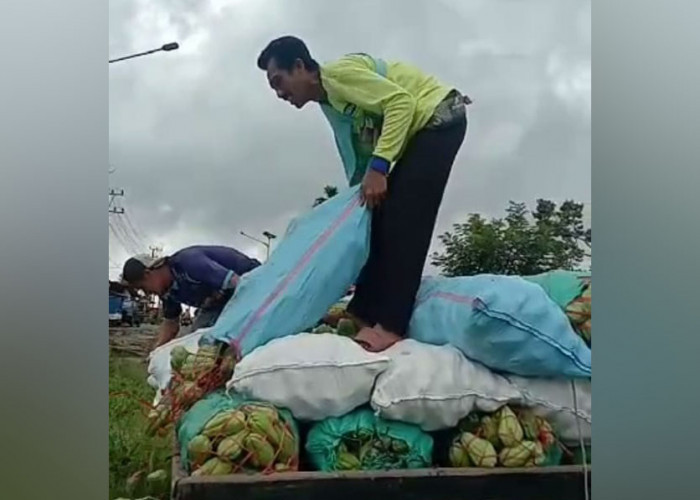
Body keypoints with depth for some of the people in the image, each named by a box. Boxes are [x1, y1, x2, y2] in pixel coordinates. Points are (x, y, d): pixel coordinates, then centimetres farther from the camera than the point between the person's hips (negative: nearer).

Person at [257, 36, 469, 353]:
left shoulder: (337, 73, -15)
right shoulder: (329, 103, 14)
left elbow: (401, 101, -25)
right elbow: (358, 154, 15)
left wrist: (378, 167, -28)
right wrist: (362, 192, 7)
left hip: (439, 119, -10)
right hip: (419, 131, 10)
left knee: (403, 217, -19)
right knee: (381, 217, 4)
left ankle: (391, 324, -23)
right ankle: (364, 312, 4)